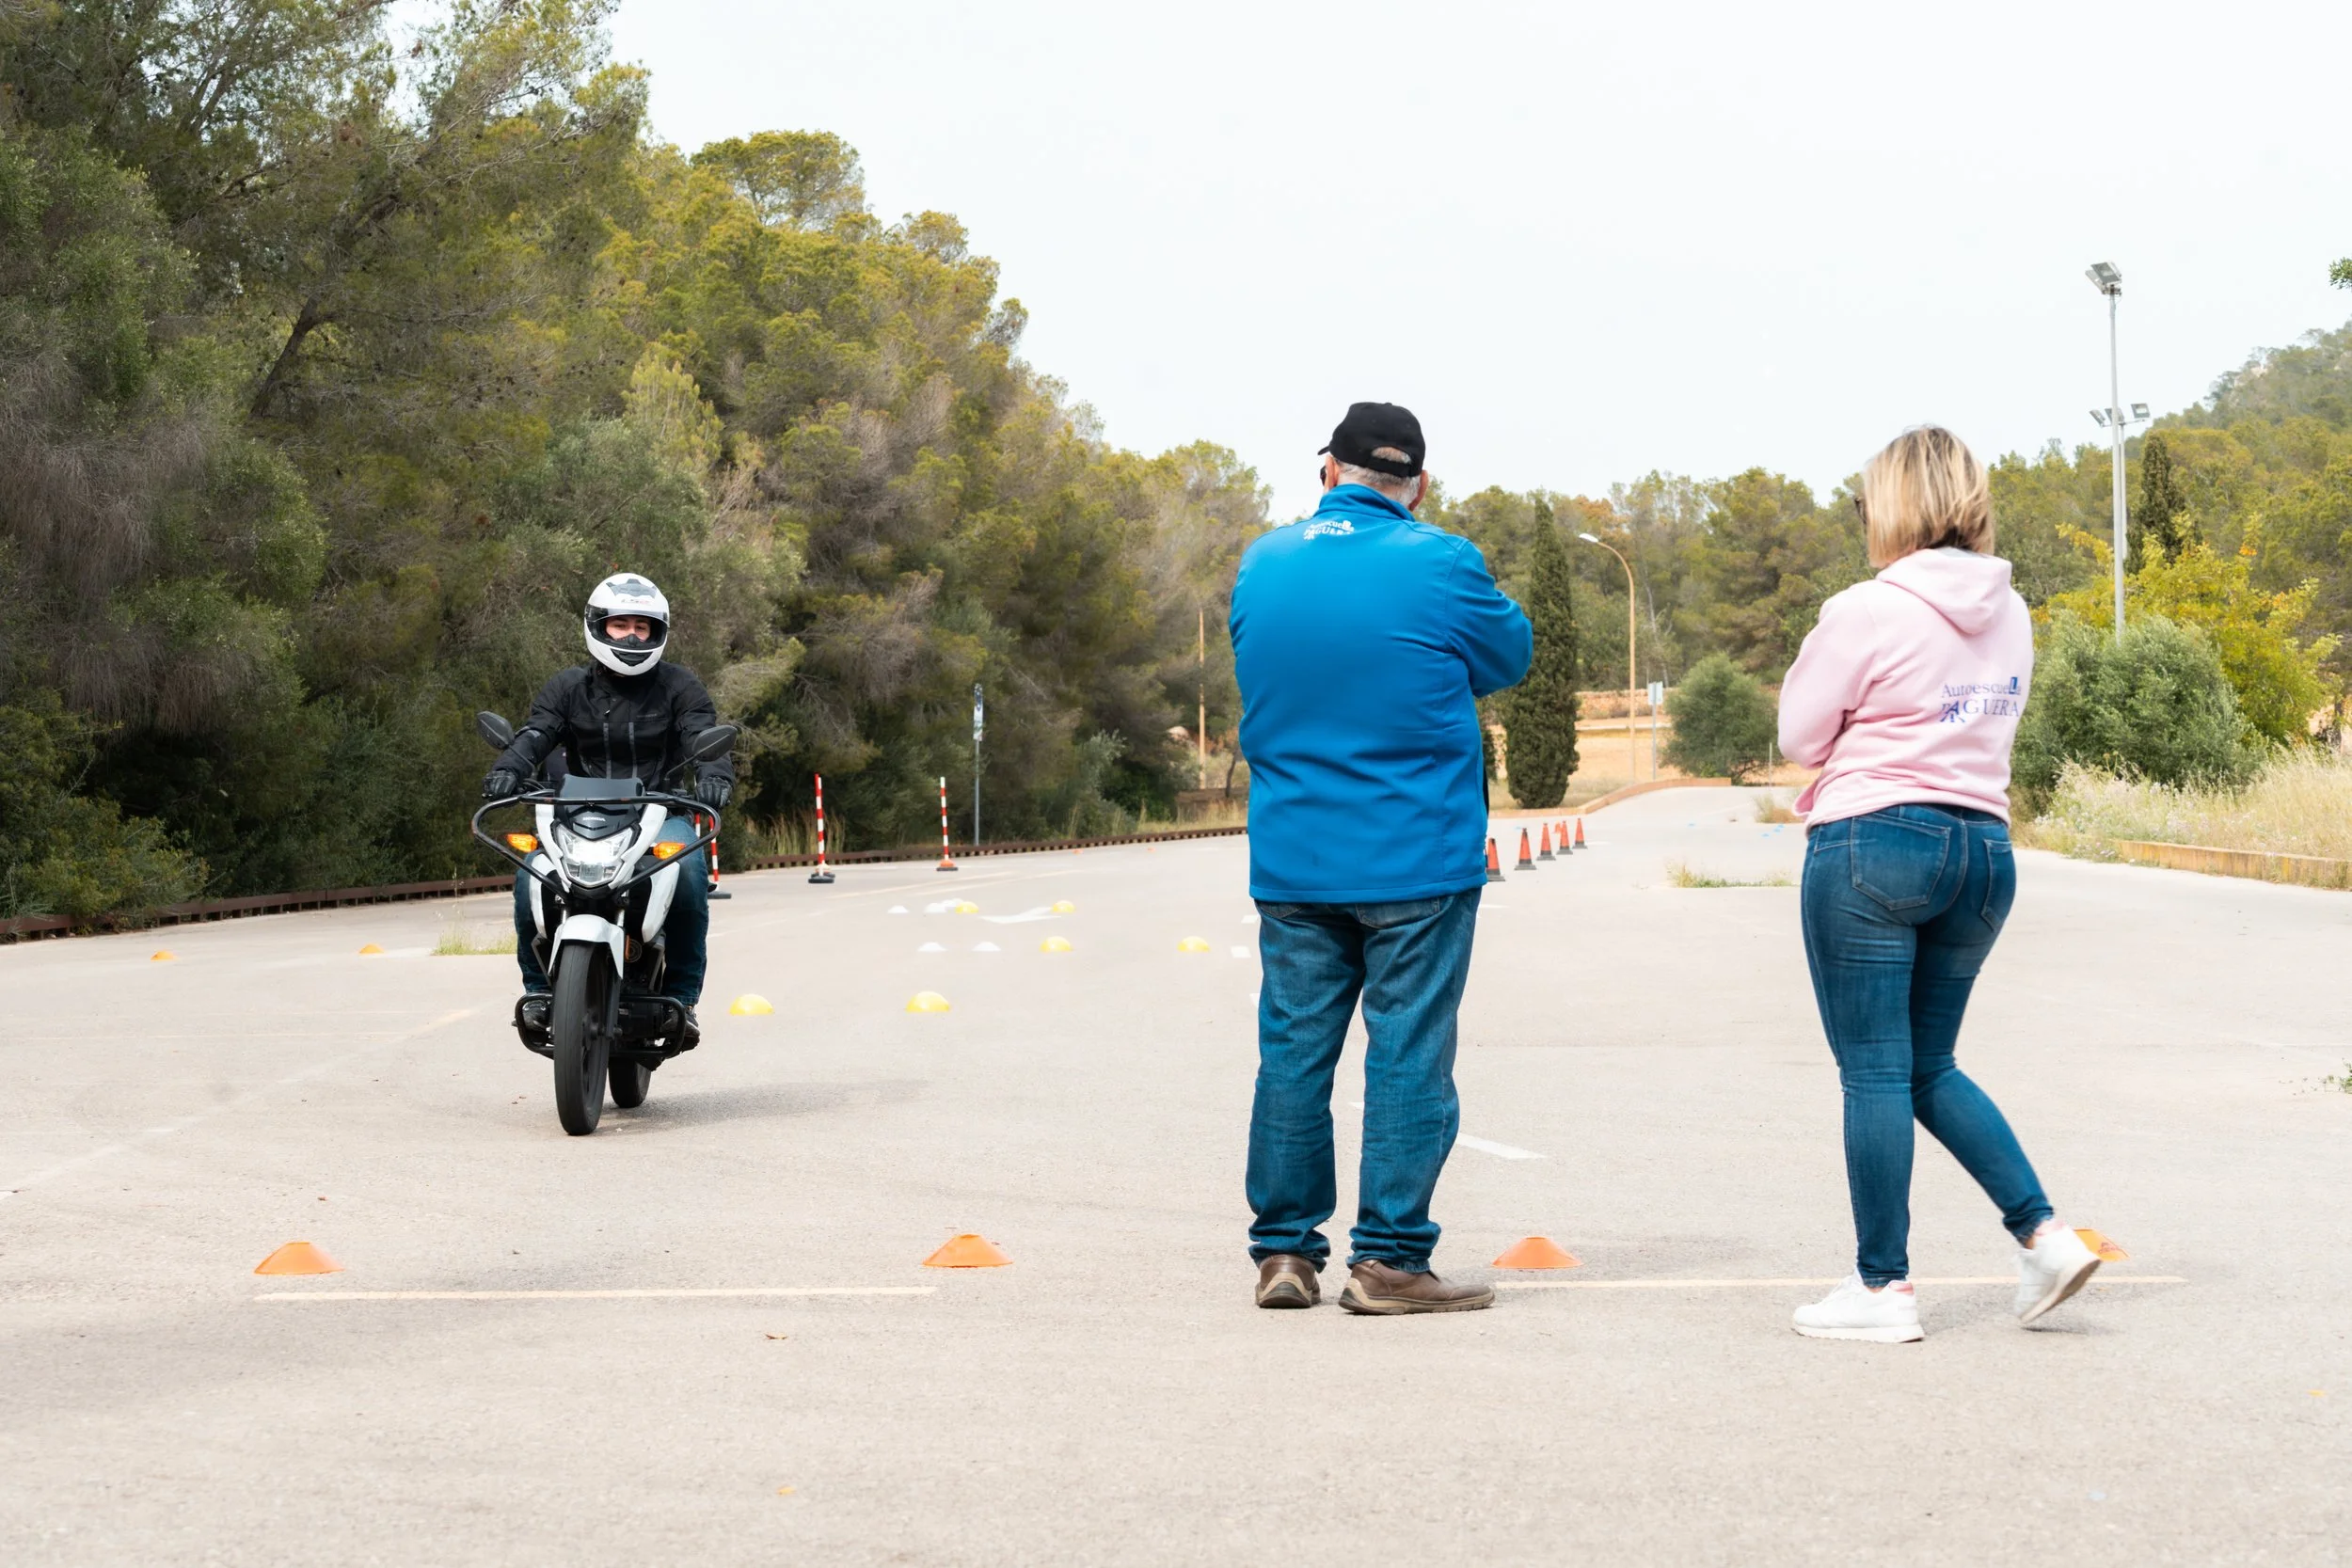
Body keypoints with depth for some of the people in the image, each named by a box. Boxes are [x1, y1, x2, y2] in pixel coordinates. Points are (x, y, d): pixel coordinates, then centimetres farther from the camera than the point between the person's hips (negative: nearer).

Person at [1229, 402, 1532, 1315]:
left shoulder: (1262, 564, 6)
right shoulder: (1438, 564, -9)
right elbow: (1508, 657, 7)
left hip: (1291, 862, 4)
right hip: (1417, 861, -4)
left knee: (1293, 1050, 9)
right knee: (1408, 1057, 0)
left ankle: (1284, 1251, 14)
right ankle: (1387, 1258, 0)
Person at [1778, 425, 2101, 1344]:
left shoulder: (1867, 613, -13)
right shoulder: (2010, 615, 7)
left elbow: (1800, 735, -4)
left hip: (1873, 845, -7)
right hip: (1984, 847, 7)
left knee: (1874, 1072, 1)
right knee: (1930, 1067, 18)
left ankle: (1882, 1287, 4)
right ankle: (2043, 1234, 7)